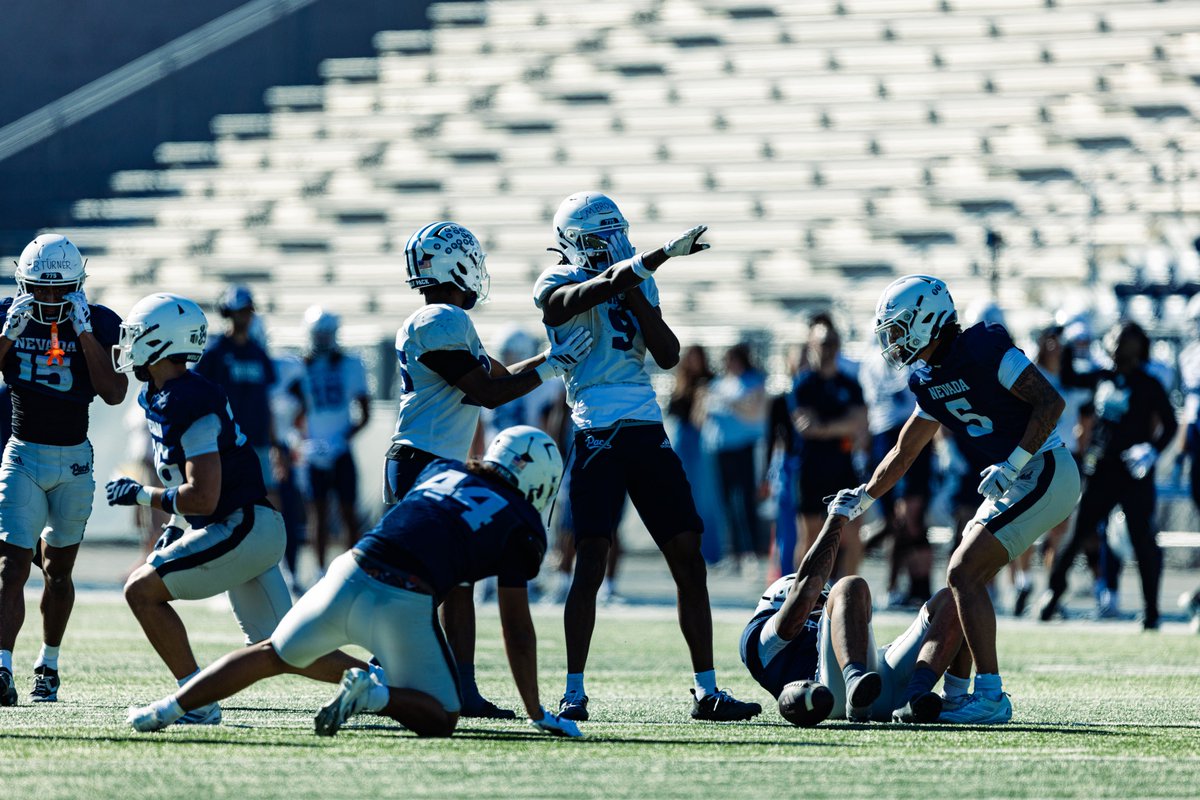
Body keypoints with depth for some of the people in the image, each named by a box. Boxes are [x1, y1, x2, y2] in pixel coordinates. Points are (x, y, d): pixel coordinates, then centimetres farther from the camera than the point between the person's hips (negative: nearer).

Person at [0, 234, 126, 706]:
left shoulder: (100, 324, -4)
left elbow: (114, 393, -14)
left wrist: (85, 333, -19)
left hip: (73, 460, 1)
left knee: (58, 570, 11)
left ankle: (48, 667, 28)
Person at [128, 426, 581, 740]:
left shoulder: (441, 471, 21)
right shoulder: (521, 525, 8)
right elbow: (517, 629, 9)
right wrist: (535, 713, 15)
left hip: (349, 579, 5)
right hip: (404, 606, -5)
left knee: (272, 656, 25)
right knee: (439, 719, 10)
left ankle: (168, 708, 16)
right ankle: (378, 695, -19)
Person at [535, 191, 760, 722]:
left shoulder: (637, 283, 18)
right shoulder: (559, 286, 0)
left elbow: (668, 355, 8)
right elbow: (601, 286, -23)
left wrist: (635, 295, -2)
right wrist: (663, 254, -29)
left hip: (648, 429, 6)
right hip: (597, 433, -6)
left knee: (689, 558, 2)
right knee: (591, 559, -11)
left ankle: (706, 690, 7)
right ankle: (574, 692, -4)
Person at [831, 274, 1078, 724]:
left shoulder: (983, 351, -17)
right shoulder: (931, 381, 12)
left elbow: (1050, 402, -21)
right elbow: (905, 450, 27)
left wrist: (1012, 466, -26)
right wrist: (864, 498, 32)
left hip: (1044, 473, -9)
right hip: (1018, 480, 9)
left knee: (965, 574, -13)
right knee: (966, 579, 12)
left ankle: (990, 697, -13)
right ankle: (959, 691, 18)